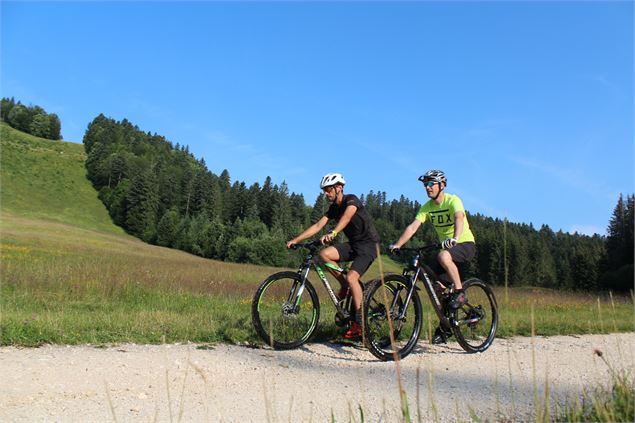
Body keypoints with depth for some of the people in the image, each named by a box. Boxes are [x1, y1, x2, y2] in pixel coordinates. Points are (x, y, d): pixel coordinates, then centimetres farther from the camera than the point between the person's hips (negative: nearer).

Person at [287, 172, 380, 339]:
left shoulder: (351, 200, -15)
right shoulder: (333, 208, 8)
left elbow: (347, 217, -36)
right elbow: (317, 225, 2)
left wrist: (333, 233, -55)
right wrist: (295, 240, -8)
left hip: (368, 244, -7)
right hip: (353, 244, 7)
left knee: (351, 277, -25)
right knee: (324, 254, -18)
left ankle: (359, 322, -17)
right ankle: (344, 286, 1)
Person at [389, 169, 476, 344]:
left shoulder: (453, 200, -16)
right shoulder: (427, 207, 0)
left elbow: (459, 219, -35)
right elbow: (413, 226, -10)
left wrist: (454, 238, -55)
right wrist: (397, 244, -24)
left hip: (465, 244, -6)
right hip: (446, 246, 6)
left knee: (443, 256, -37)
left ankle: (460, 292, -17)